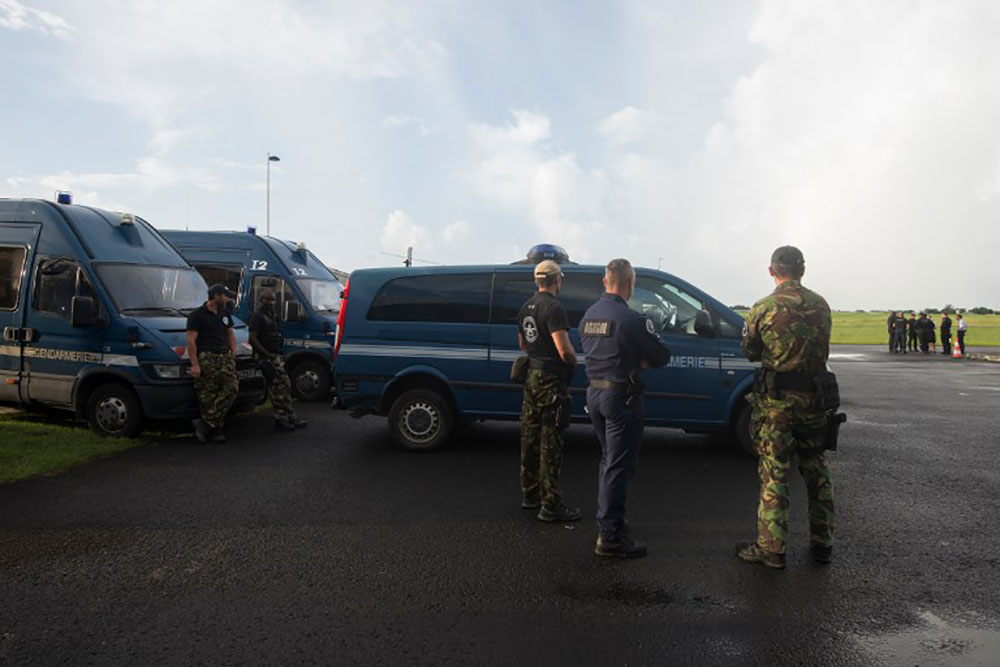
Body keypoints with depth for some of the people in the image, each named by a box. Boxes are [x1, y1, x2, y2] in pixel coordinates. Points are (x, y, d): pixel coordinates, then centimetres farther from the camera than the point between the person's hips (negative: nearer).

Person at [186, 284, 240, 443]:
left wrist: (233, 354, 14)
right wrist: (194, 364, -14)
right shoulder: (197, 314, -2)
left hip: (225, 357, 6)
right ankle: (215, 429, 4)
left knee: (232, 388, -11)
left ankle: (205, 423, -8)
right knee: (208, 396, -4)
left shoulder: (225, 312, 18)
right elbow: (191, 340, -7)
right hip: (207, 358, -6)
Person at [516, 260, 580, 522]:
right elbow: (565, 350, -24)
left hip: (531, 376, 9)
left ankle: (529, 493, 28)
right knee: (550, 444, -4)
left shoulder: (525, 307, 11)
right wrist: (574, 362, -5)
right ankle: (550, 506, 2)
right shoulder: (554, 308, -17)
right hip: (551, 381, -9)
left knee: (530, 437, 16)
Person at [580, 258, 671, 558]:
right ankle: (610, 537, 4)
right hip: (621, 397, -8)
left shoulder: (589, 315, 7)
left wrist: (634, 361, 5)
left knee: (608, 460, 21)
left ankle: (610, 521, 33)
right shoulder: (631, 319, -18)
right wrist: (642, 361, 9)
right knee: (619, 466, -1)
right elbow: (661, 356, -12)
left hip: (594, 393, 8)